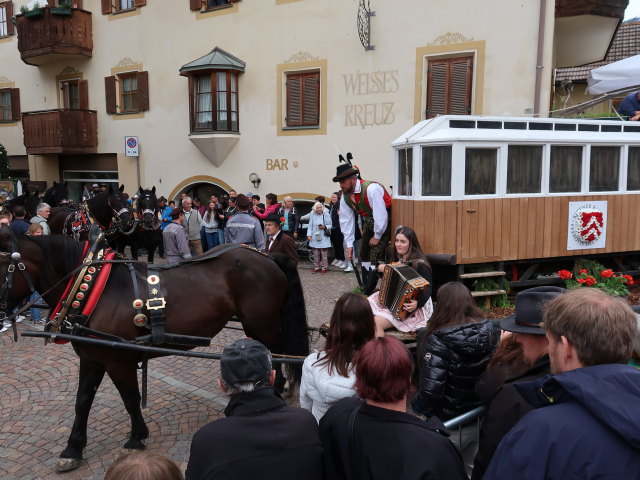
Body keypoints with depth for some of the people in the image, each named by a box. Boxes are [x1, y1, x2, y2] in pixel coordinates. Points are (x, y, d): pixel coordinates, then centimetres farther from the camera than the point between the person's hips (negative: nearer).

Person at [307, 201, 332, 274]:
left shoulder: (326, 215, -2)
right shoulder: (312, 215, 5)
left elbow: (330, 225, 2)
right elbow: (310, 226, 8)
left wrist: (324, 227, -16)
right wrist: (309, 235, 0)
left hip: (324, 238, -3)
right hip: (314, 238, 3)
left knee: (324, 254, -2)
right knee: (316, 254, 8)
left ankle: (324, 268, 8)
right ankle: (316, 267, 18)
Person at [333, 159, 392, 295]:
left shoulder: (371, 189, -32)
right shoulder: (345, 196, -8)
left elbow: (381, 216, -31)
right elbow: (346, 220, -3)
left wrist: (377, 237, -20)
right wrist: (349, 244, -5)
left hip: (384, 222, -8)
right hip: (368, 222, 8)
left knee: (375, 256, -15)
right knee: (364, 254, 12)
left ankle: (369, 292, -7)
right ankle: (365, 287, 26)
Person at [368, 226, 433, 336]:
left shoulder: (419, 264, -16)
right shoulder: (394, 257, 6)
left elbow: (428, 289, -21)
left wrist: (417, 303, -38)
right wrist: (380, 268, 2)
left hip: (410, 308, -7)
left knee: (376, 323, -25)